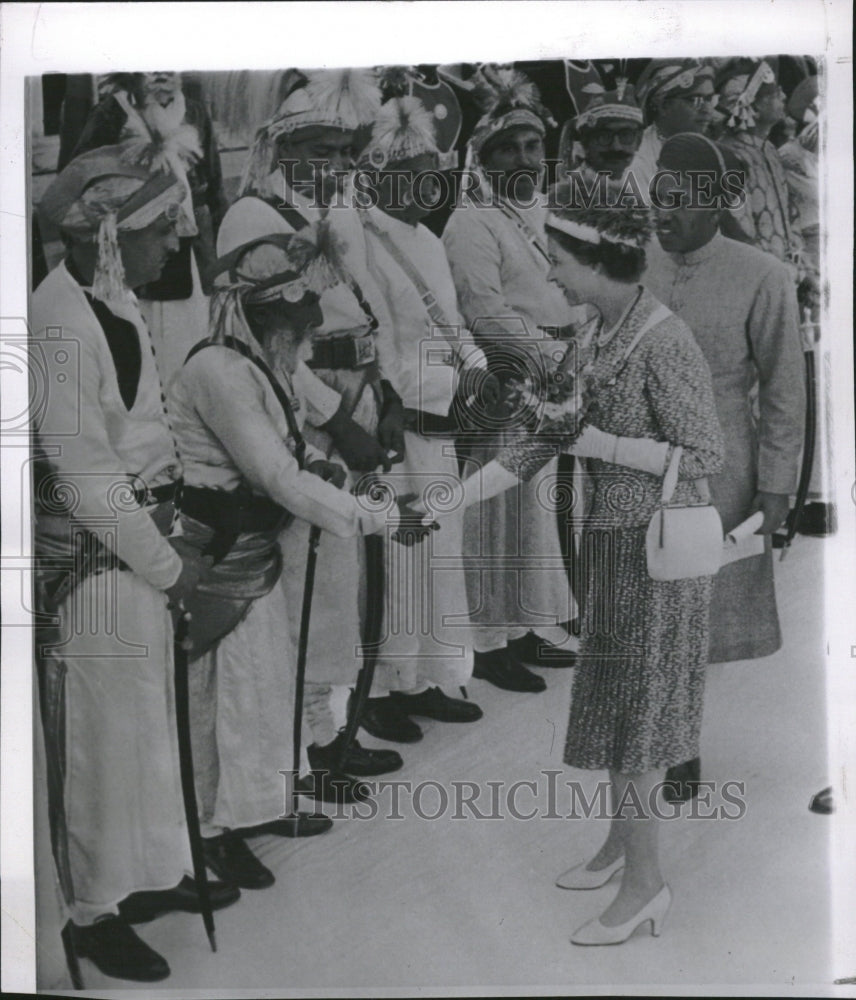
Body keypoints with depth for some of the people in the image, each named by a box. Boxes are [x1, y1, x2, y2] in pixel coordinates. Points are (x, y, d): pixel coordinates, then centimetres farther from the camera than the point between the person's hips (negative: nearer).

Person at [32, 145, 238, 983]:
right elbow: (88, 481, -20)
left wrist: (174, 527, 5)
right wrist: (168, 566, -12)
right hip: (95, 560, -9)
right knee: (104, 734, 7)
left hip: (141, 541, 9)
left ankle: (153, 874, 39)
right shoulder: (60, 321, -20)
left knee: (150, 718, 20)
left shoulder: (118, 300, 6)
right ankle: (97, 912, 28)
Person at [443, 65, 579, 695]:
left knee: (538, 505, 12)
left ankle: (529, 630, 26)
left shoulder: (540, 213, 20)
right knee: (499, 510, -3)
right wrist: (556, 355, -15)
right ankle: (489, 641, 10)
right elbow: (486, 313, -17)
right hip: (501, 384, -8)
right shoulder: (471, 222, -7)